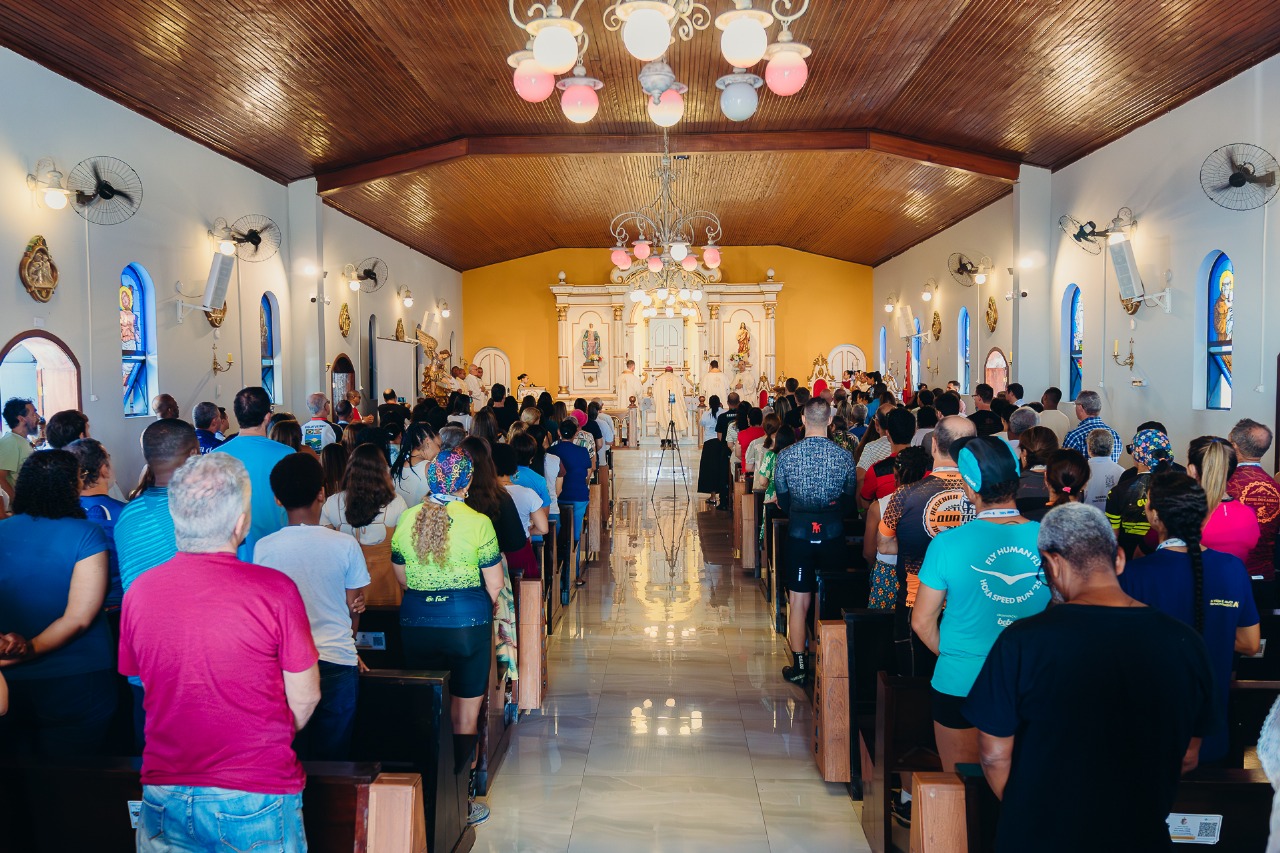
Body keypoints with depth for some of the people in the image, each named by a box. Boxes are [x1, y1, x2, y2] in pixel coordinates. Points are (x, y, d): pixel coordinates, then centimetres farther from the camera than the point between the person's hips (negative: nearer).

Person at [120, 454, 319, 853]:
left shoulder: (139, 591, -7)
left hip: (164, 799, 3)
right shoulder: (274, 589, -19)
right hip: (256, 800, -3)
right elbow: (304, 697, -10)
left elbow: (139, 679, 8)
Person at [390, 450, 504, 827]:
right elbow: (495, 585, -6)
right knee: (465, 713, 9)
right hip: (468, 622, -3)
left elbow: (402, 578, 10)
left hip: (416, 623, 4)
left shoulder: (407, 519, 0)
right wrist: (488, 612, 13)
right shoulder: (477, 522, -11)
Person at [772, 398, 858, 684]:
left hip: (799, 534, -1)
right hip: (833, 535, 1)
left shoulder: (786, 456, -7)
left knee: (799, 602, 6)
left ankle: (799, 666, 12)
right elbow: (850, 504, 3)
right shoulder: (844, 456, -6)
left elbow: (782, 502, 2)